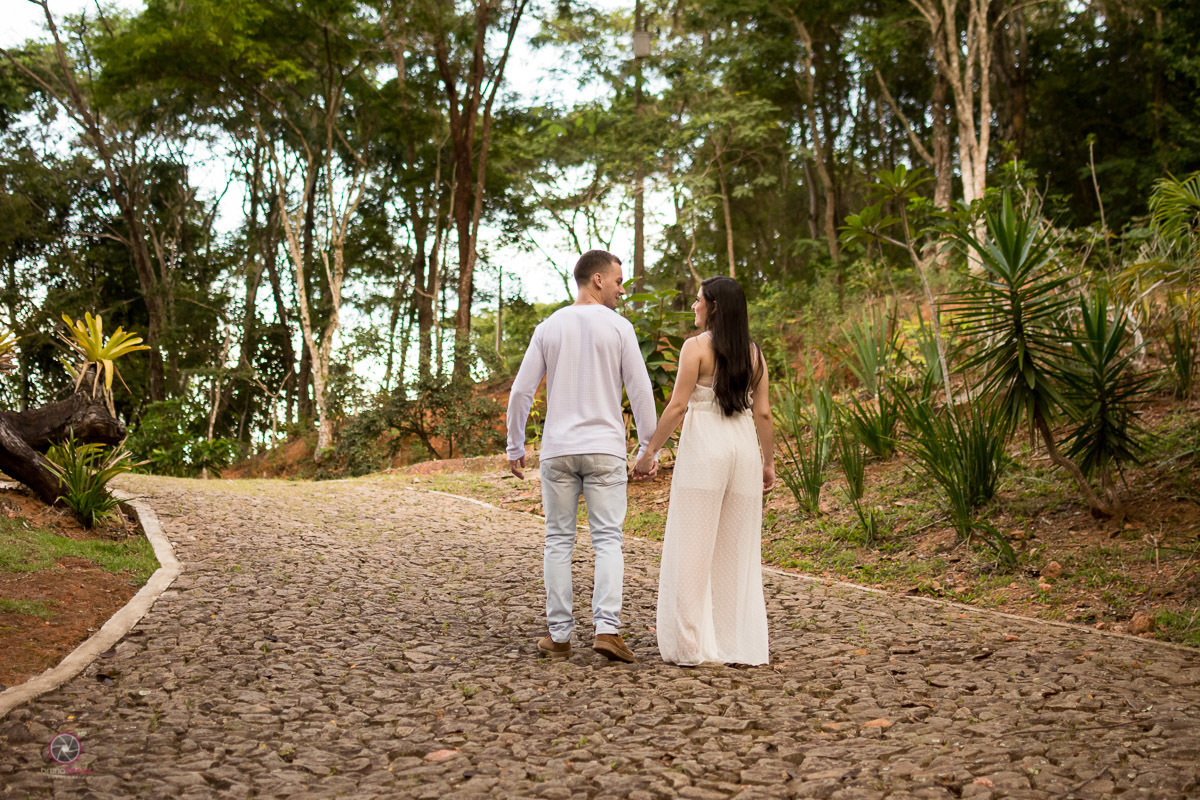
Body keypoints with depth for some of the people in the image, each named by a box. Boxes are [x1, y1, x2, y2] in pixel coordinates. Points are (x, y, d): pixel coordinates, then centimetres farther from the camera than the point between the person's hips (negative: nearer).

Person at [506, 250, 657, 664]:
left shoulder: (549, 328, 5)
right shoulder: (619, 327, -2)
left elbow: (521, 391, 3)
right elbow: (640, 392, -4)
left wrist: (515, 446, 12)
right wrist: (647, 447, 6)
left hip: (558, 450, 2)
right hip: (605, 450, -2)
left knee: (559, 541, 8)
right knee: (607, 540, 1)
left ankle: (559, 636, 10)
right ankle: (607, 628, -11)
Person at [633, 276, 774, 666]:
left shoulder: (697, 346, -5)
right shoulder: (753, 352, 10)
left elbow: (678, 405, -10)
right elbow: (762, 413, 8)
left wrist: (650, 451, -5)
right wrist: (769, 463, 15)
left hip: (704, 448, -5)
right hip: (745, 448, 5)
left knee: (692, 548, 0)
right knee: (738, 549, 10)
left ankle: (689, 645, 0)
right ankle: (741, 645, 11)